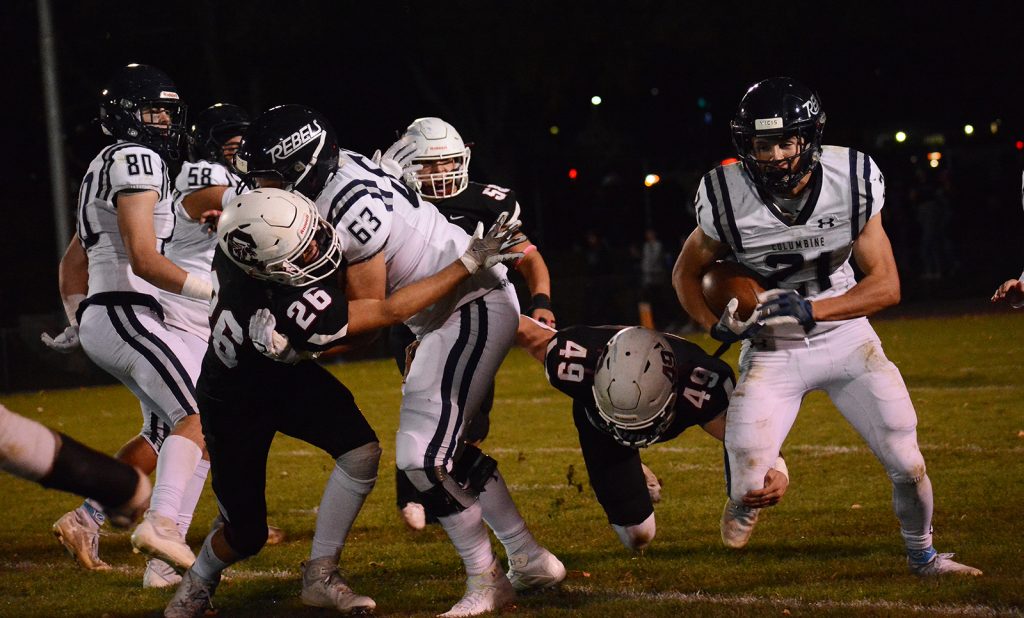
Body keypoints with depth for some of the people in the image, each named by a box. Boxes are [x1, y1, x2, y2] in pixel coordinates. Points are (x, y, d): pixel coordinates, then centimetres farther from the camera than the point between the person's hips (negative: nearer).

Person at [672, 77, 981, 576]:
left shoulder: (852, 183, -17)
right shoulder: (728, 199, -19)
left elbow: (886, 286, -14)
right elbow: (687, 273, 0)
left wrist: (809, 309, -28)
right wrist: (717, 325, -19)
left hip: (845, 334, 1)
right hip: (772, 350, -1)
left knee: (908, 464, -1)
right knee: (750, 487, -13)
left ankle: (922, 555, 31)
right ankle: (745, 494, 27)